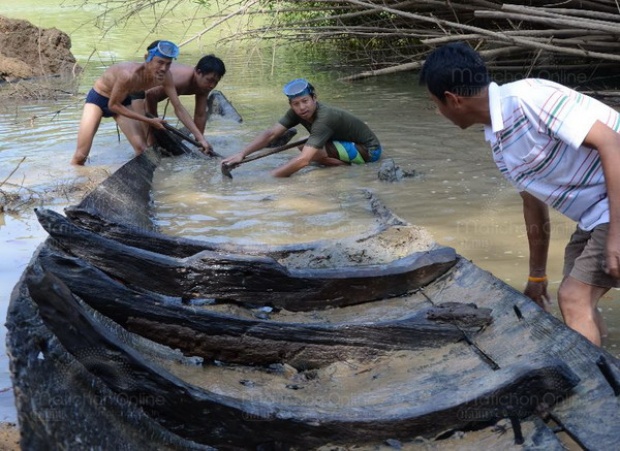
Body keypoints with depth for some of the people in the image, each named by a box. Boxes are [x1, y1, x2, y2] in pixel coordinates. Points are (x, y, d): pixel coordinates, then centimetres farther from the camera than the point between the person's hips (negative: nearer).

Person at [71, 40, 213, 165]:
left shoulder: (165, 76, -23)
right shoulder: (129, 75, -41)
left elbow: (179, 108, -12)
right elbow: (113, 105, -26)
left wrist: (200, 137, -17)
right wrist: (149, 120, -24)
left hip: (122, 101, 5)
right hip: (98, 97, -5)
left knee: (142, 150, -6)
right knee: (80, 155, -11)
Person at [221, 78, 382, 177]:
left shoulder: (324, 118, -33)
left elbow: (303, 161, -43)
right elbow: (271, 133, -12)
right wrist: (242, 154, -25)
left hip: (368, 149, -9)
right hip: (351, 141, 9)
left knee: (312, 152, -28)